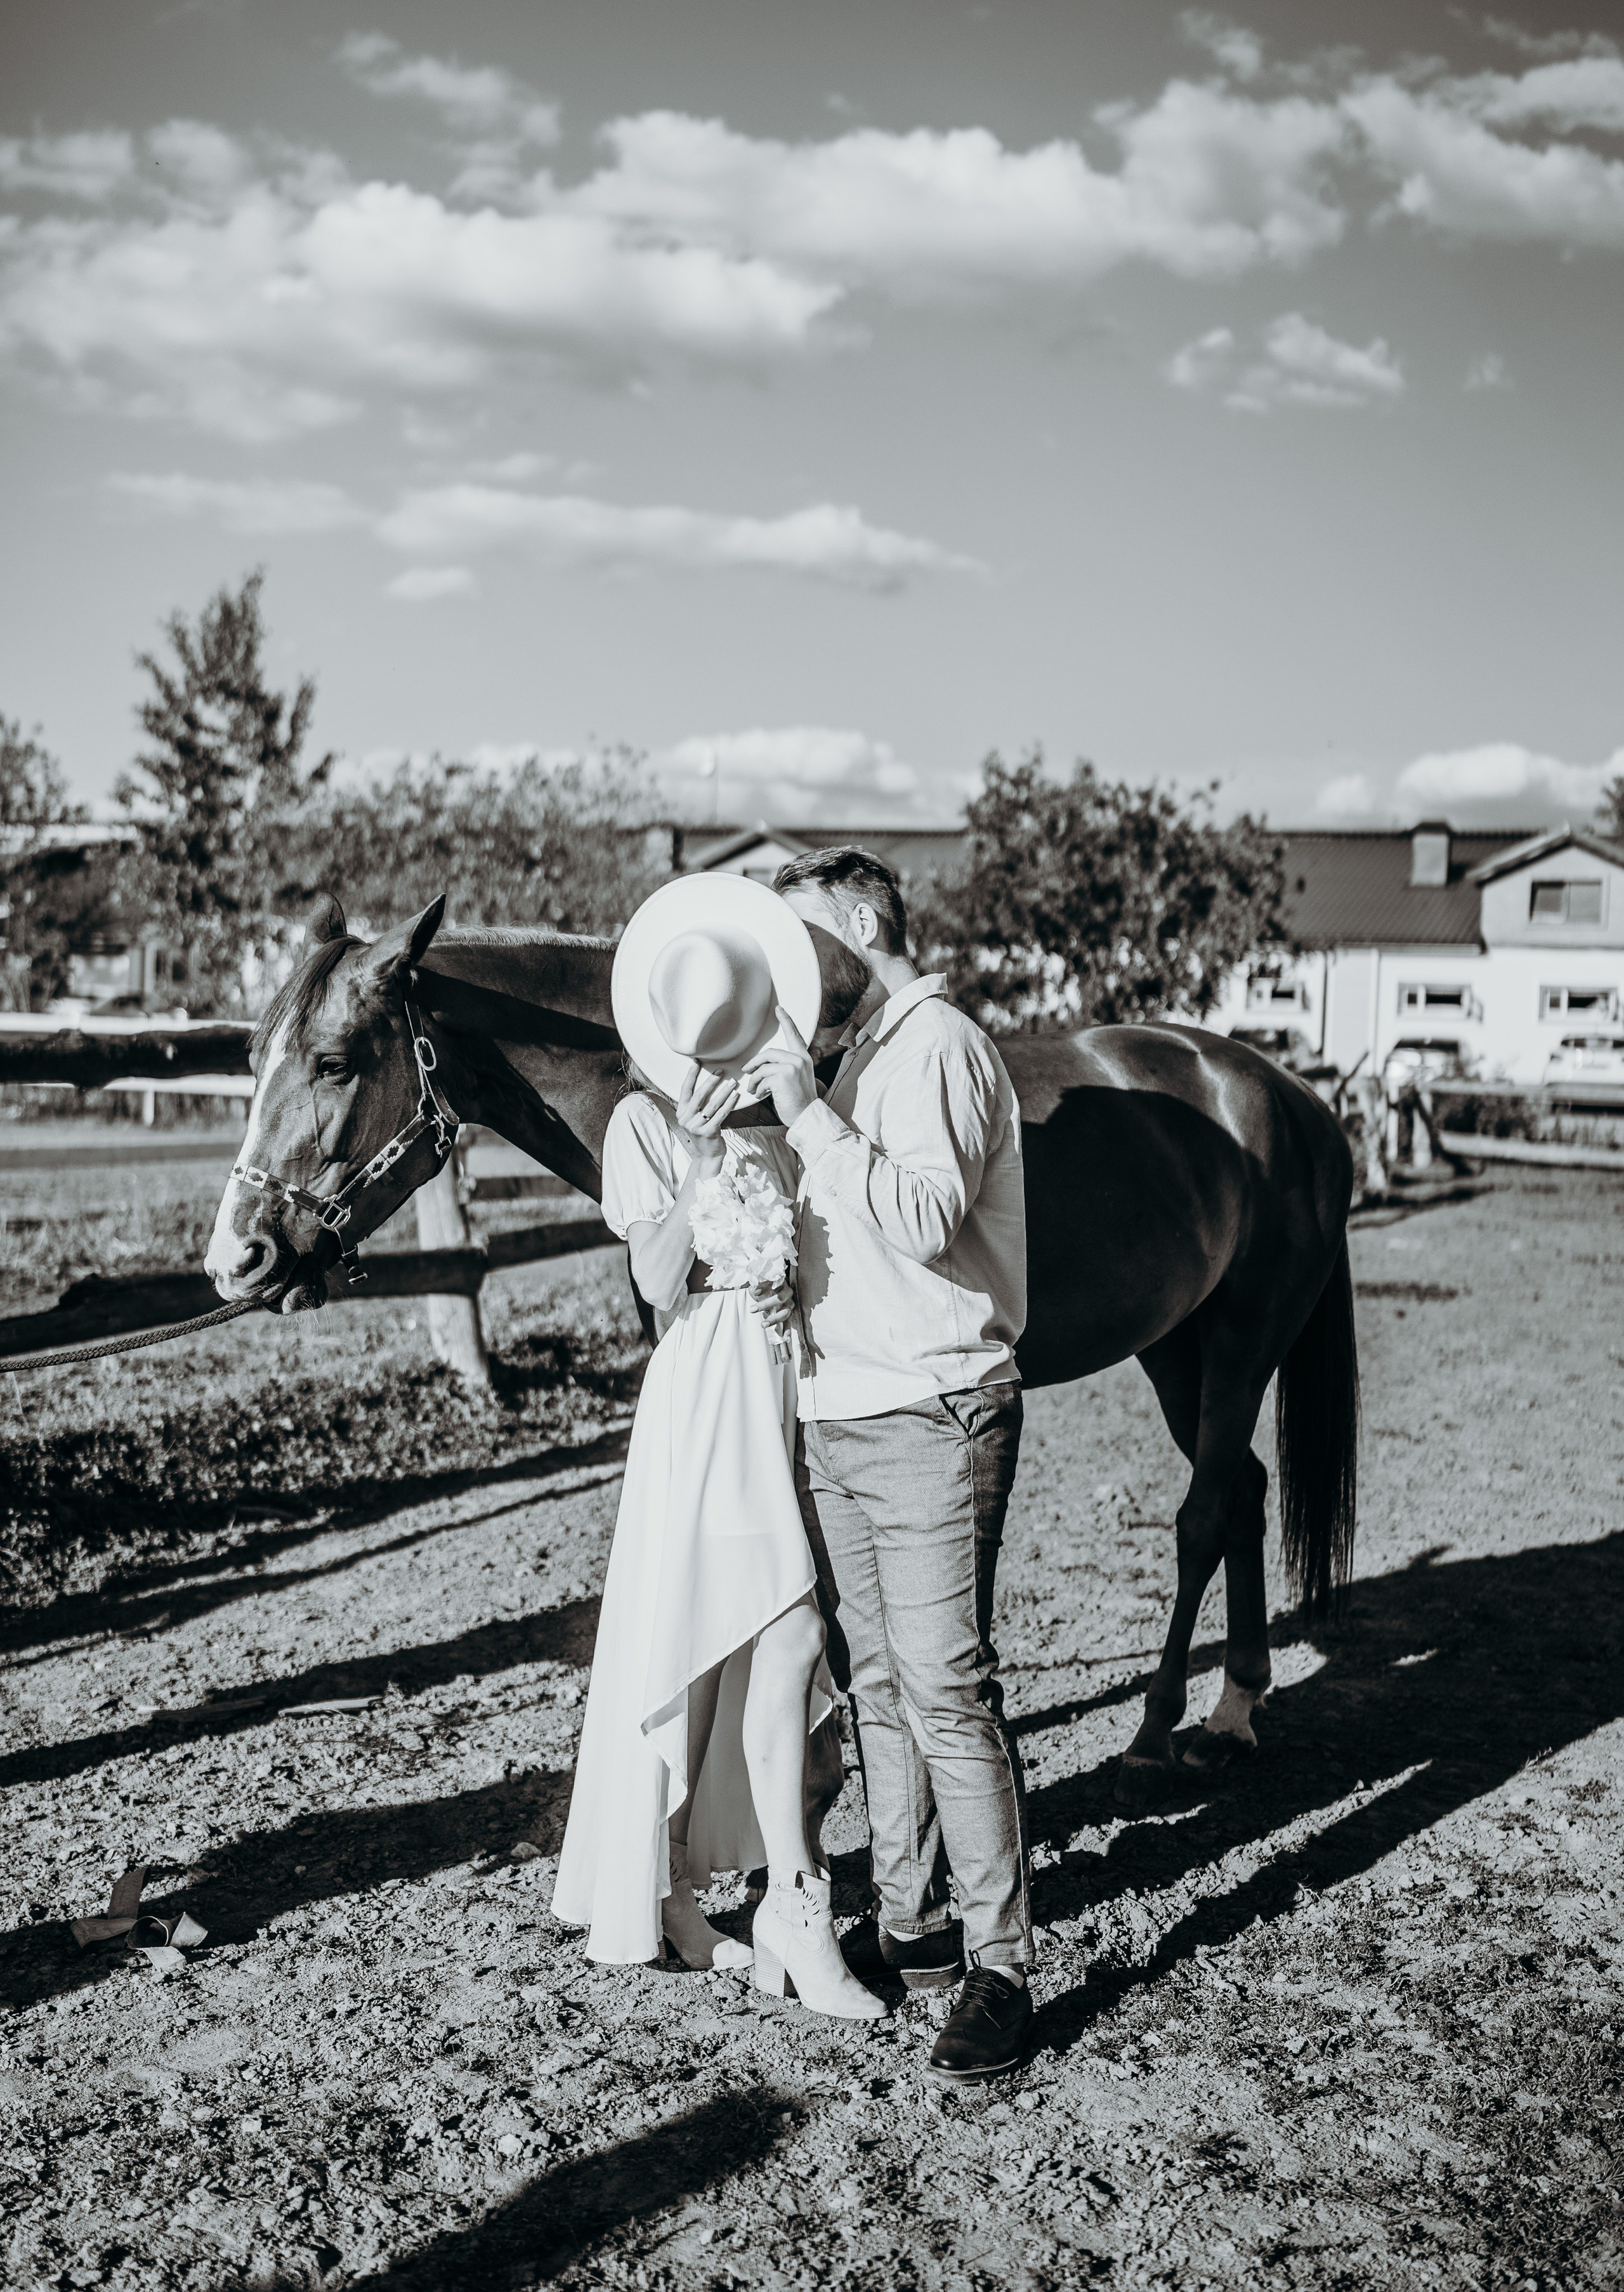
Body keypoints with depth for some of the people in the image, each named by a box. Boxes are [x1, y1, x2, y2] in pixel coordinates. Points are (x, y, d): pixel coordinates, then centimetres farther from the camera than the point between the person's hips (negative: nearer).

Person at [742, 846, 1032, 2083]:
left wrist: (809, 1112, -22)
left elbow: (927, 1219, -24)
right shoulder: (864, 1055, 19)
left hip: (928, 1420, -9)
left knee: (947, 1692, -8)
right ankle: (909, 1924, 24)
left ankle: (1000, 1967, 0)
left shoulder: (938, 1046, -10)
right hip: (839, 1418, 9)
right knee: (876, 1685, 13)